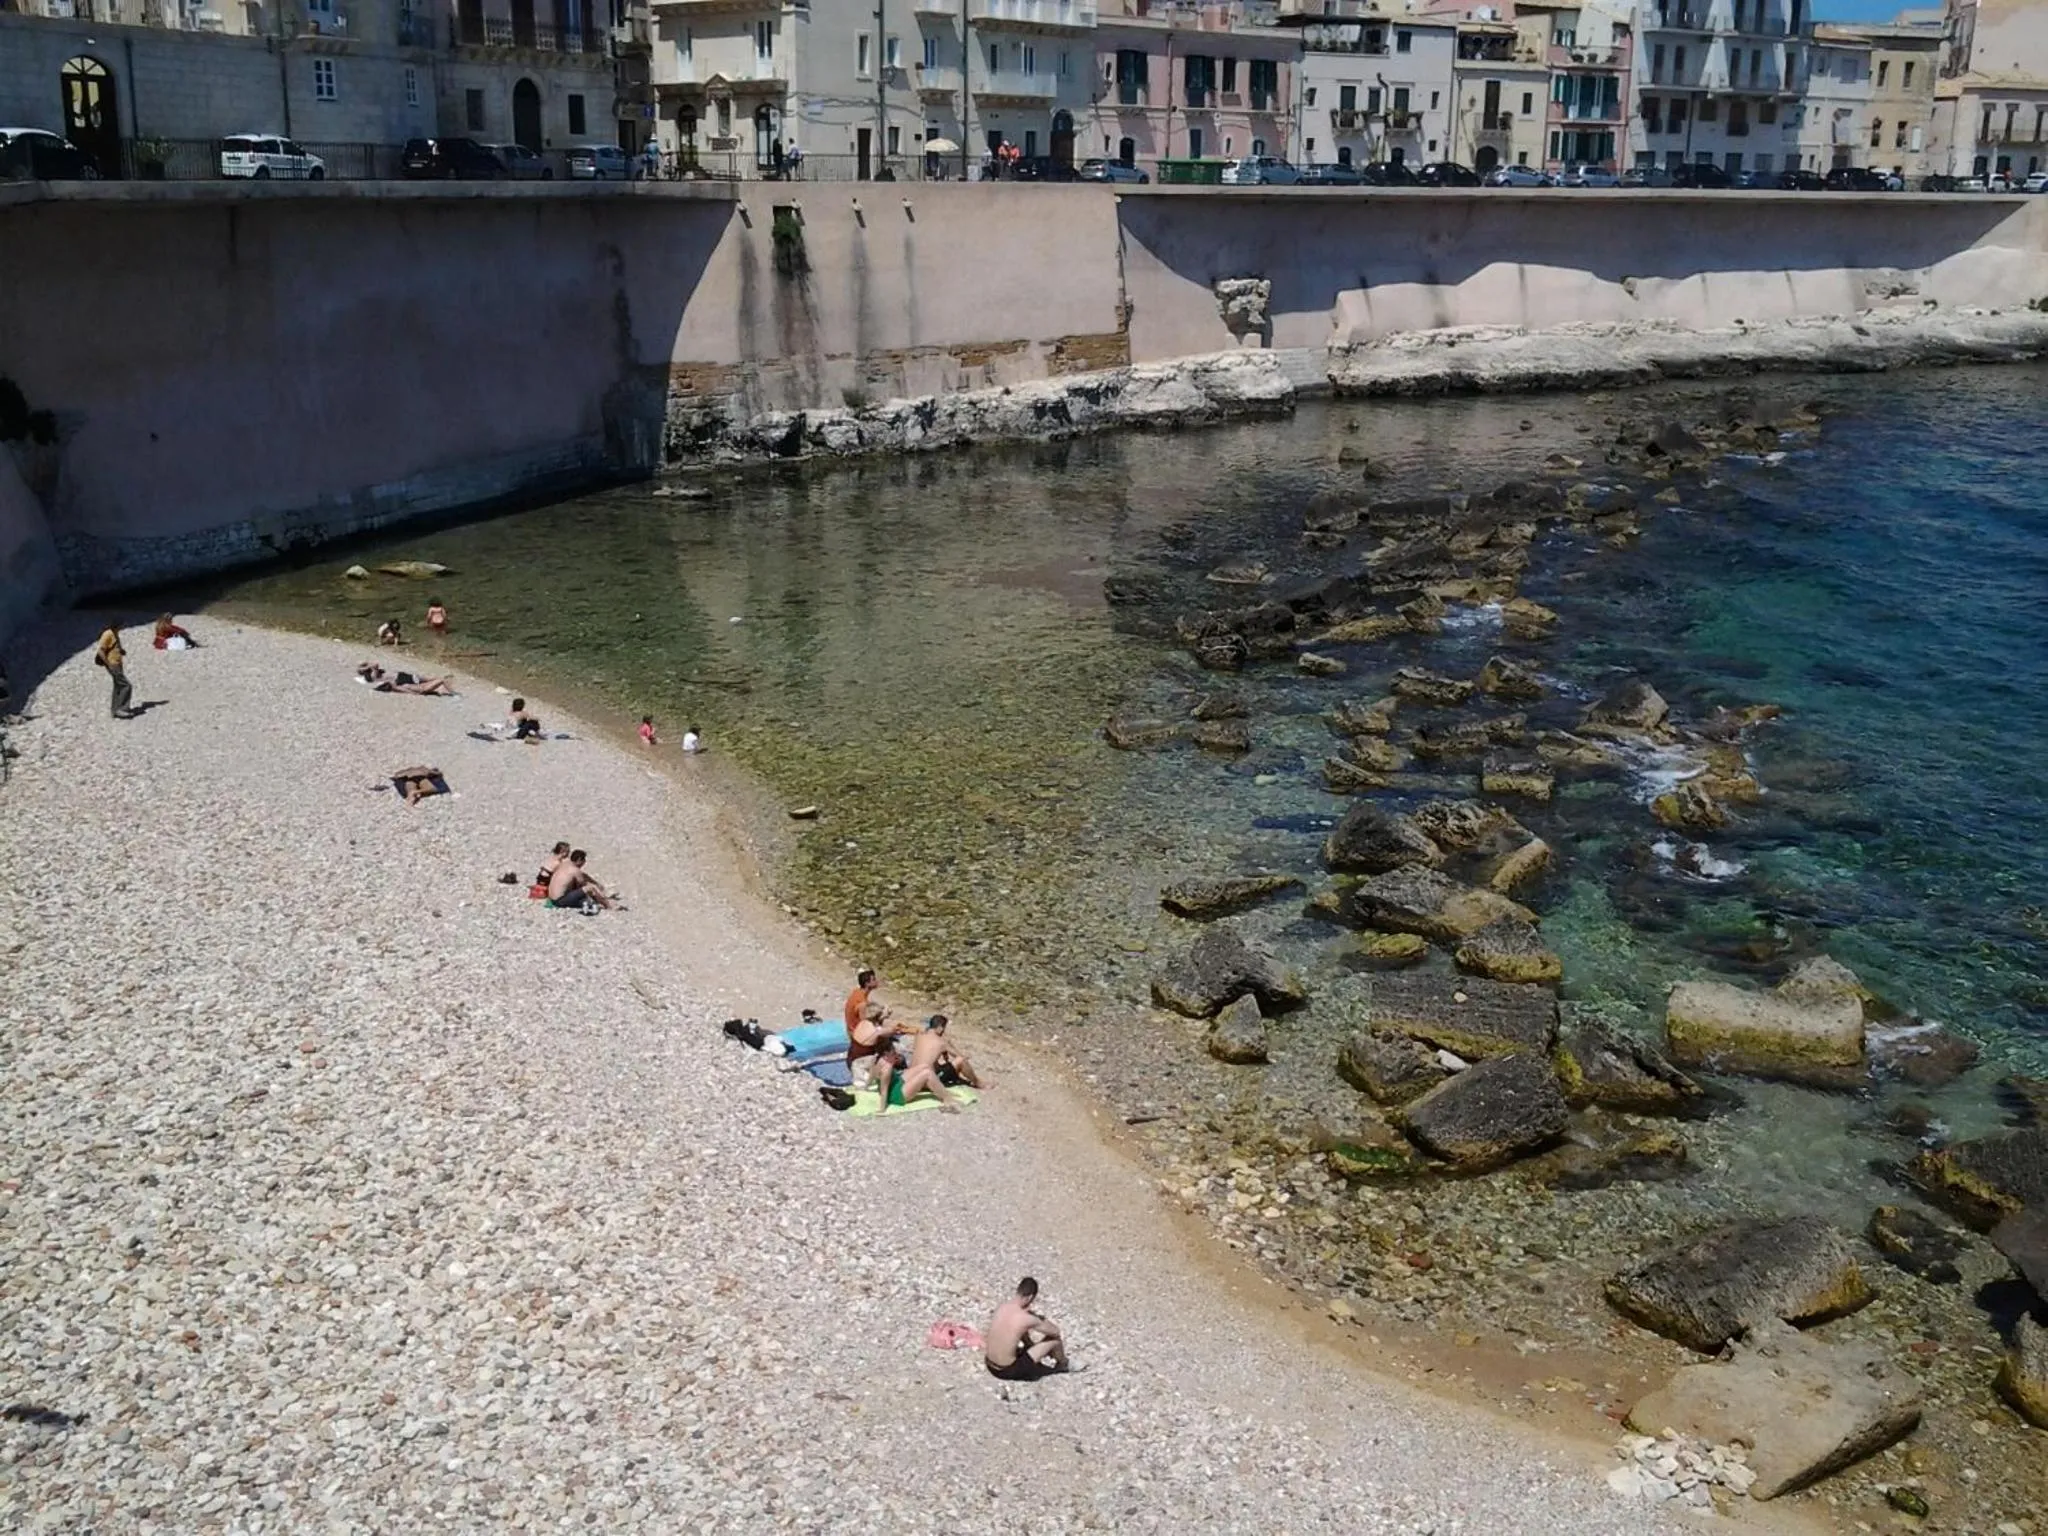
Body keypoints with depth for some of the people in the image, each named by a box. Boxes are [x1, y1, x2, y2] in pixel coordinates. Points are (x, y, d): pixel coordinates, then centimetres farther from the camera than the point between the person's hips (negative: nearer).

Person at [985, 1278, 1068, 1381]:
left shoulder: (1001, 1307, -4)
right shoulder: (1027, 1319, -21)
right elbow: (1055, 1331, -3)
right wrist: (1042, 1318, 13)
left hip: (990, 1365, 6)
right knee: (1055, 1338, 5)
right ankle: (1061, 1363, 36)